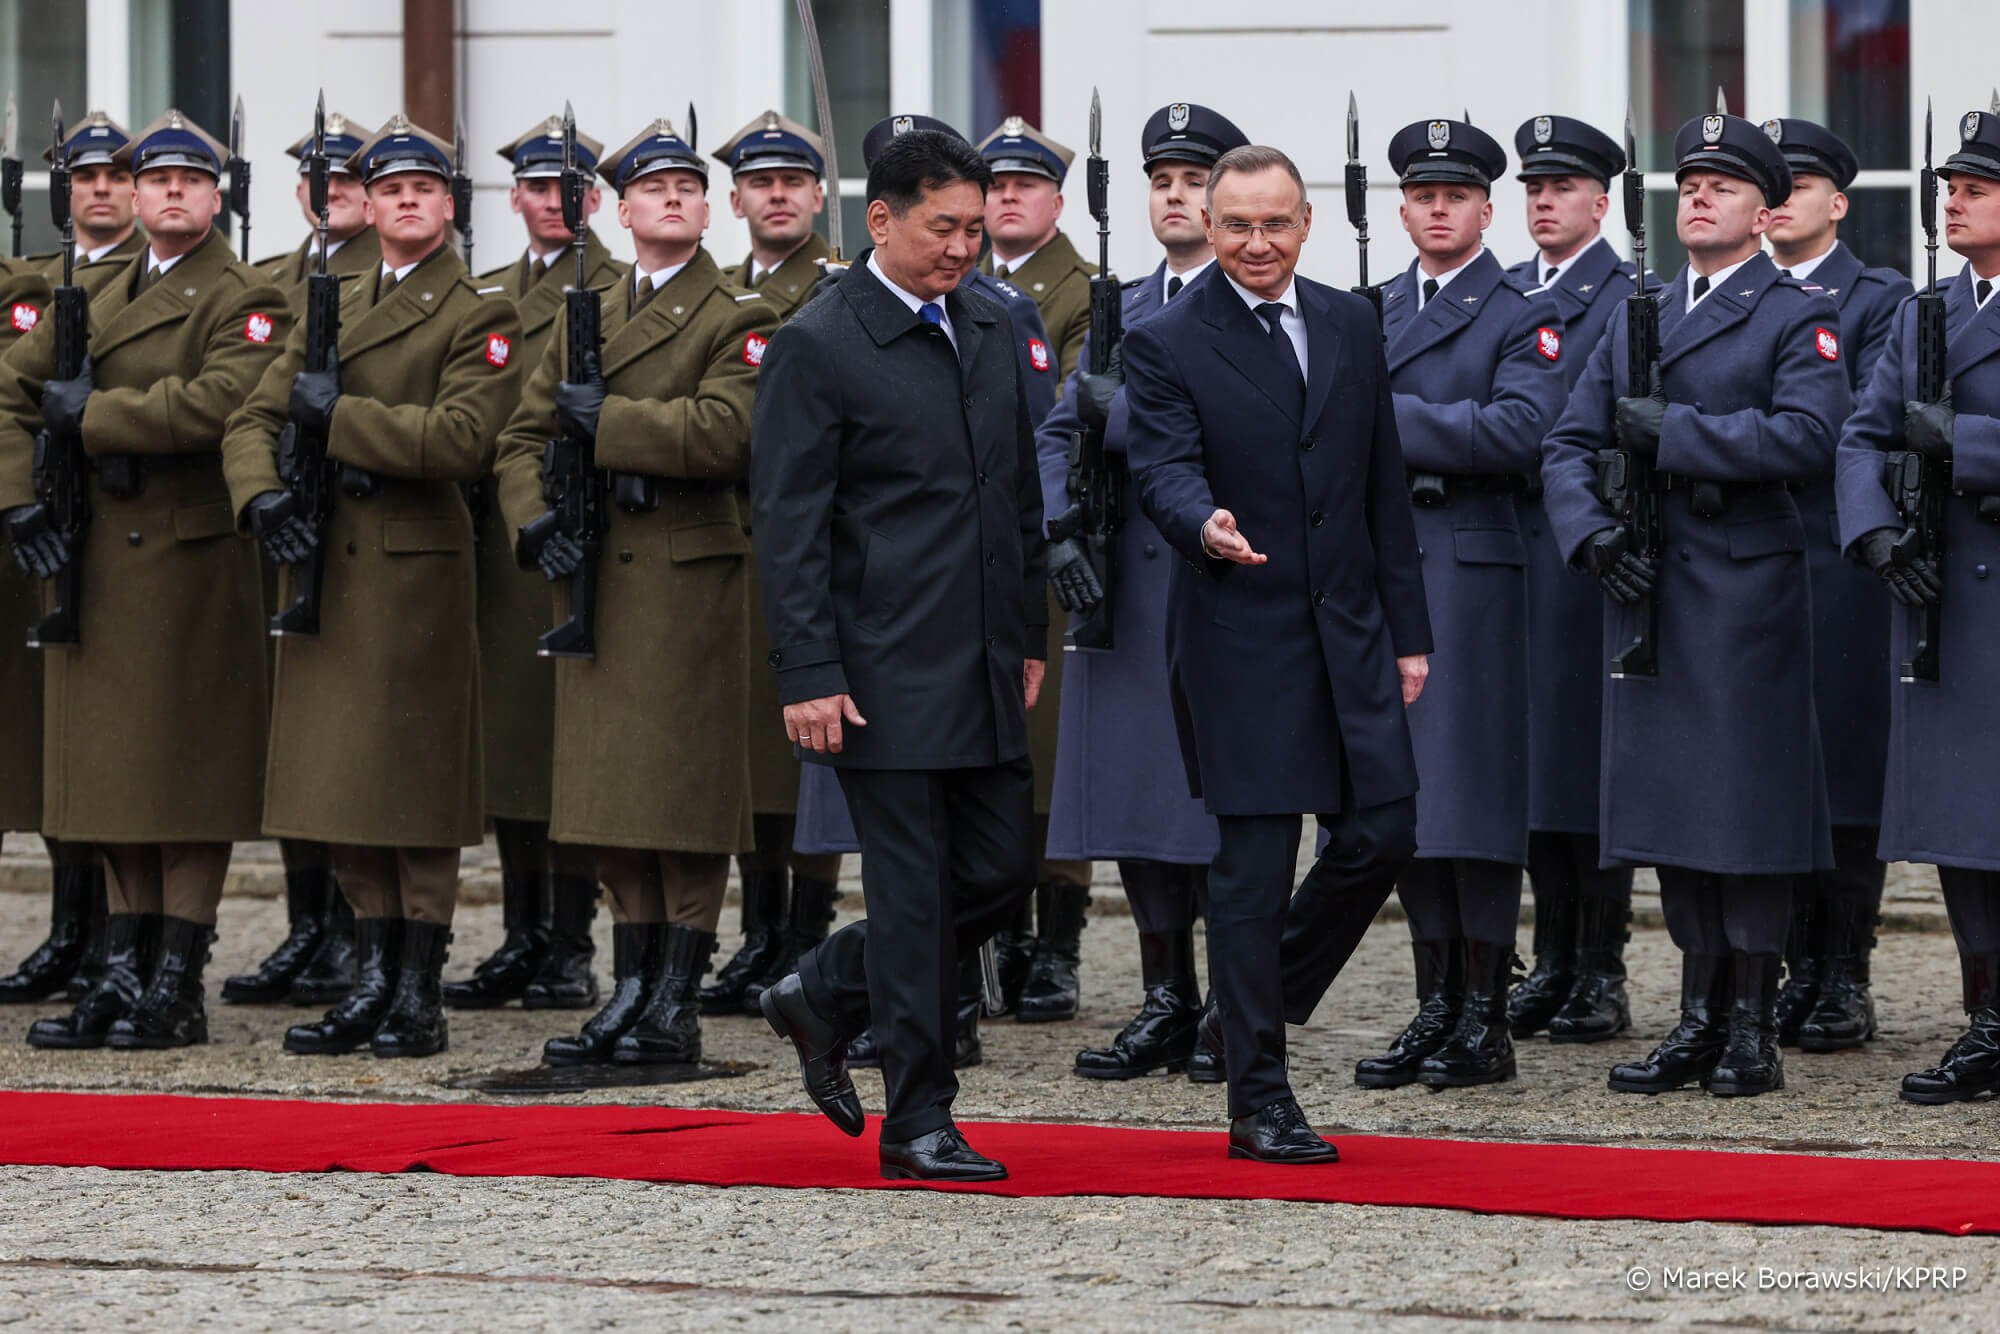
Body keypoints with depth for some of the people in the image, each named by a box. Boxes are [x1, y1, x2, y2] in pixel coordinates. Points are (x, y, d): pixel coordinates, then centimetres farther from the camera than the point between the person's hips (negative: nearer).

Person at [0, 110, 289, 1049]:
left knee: (187, 777, -4)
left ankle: (178, 991, -1)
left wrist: (92, 411, -14)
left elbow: (215, 405, -22)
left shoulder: (244, 301, -5)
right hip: (100, 562, 7)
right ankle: (124, 975, 15)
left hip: (189, 563, -7)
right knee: (113, 769, 9)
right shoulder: (101, 299, 17)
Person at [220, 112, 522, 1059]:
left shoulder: (480, 317, -2)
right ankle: (373, 980, 14)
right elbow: (254, 418, 12)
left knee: (415, 778, -3)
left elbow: (462, 440, -16)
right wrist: (261, 495, -8)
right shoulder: (331, 310, 18)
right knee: (340, 778, 6)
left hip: (415, 567, -6)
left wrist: (339, 413, -14)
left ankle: (421, 994, 3)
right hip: (323, 559, 6)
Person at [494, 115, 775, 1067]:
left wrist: (606, 419, -14)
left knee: (685, 798, -5)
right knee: (611, 799, 7)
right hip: (594, 577, 6)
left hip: (691, 578, -6)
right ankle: (629, 993, 13)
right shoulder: (584, 319, 17)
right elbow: (522, 438, 16)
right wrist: (534, 521, -2)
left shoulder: (738, 319, -1)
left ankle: (676, 1007, -1)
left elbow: (726, 433, -17)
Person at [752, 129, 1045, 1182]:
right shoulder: (816, 346, -9)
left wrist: (1029, 640, 17)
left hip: (983, 673, 7)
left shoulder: (989, 332, 13)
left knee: (1000, 871, 8)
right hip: (886, 677, -7)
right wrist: (809, 677, -16)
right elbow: (788, 529, -11)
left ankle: (823, 997, 28)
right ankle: (917, 1125, 5)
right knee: (914, 891, -3)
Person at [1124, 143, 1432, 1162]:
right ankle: (1259, 1101, 4)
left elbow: (1384, 487, 12)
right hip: (1242, 639, -5)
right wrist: (1206, 524, -40)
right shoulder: (1165, 344, -5)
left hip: (1350, 626, 5)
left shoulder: (1350, 325, 10)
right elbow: (1164, 470, -16)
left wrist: (1407, 628, 10)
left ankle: (1267, 998, 27)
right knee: (1252, 866, -3)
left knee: (1383, 833, 2)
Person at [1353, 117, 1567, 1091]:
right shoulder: (1367, 314, 17)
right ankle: (1434, 1008, 13)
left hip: (1472, 564, -5)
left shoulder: (1524, 315, 0)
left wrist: (1394, 417, -13)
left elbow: (1517, 430, -15)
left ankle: (1486, 1020, -1)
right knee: (1405, 791, 7)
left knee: (1473, 783, -5)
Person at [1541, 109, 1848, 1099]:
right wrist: (1592, 535, -5)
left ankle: (1754, 1028, 3)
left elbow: (1805, 434, -17)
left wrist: (1668, 430, -16)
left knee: (1747, 800, -3)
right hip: (1647, 588, 6)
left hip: (1747, 589, -6)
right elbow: (1568, 445, 14)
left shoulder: (1796, 317, -1)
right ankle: (1699, 1021, 15)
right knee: (1668, 797, 7)